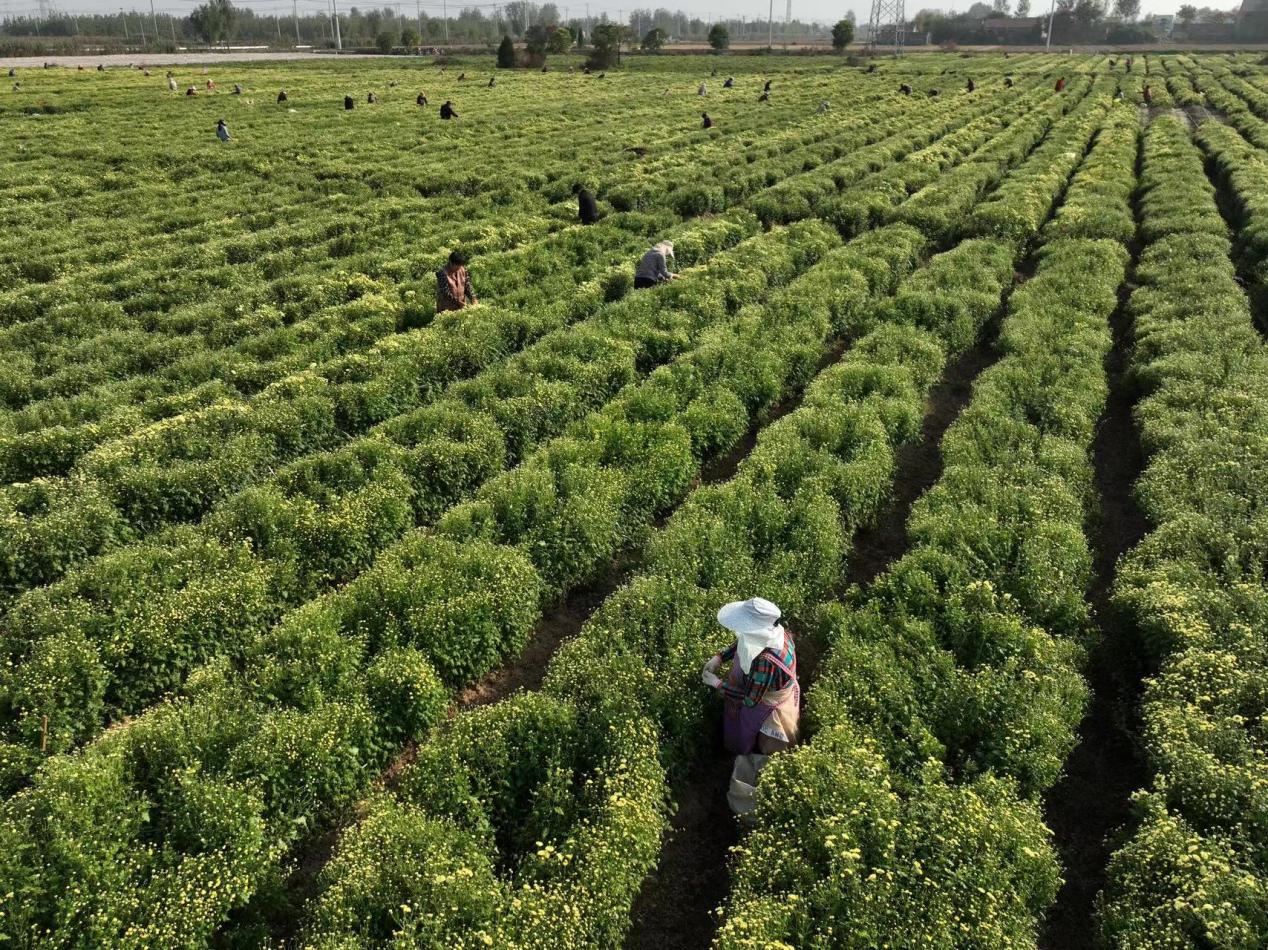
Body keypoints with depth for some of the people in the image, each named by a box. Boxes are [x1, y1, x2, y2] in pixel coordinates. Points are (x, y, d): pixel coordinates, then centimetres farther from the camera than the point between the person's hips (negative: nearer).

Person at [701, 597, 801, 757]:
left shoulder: (765, 660, -46)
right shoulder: (768, 632, -21)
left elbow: (749, 699, -32)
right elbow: (742, 643, 3)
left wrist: (717, 683, -22)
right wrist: (719, 657, -8)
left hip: (766, 711, -7)